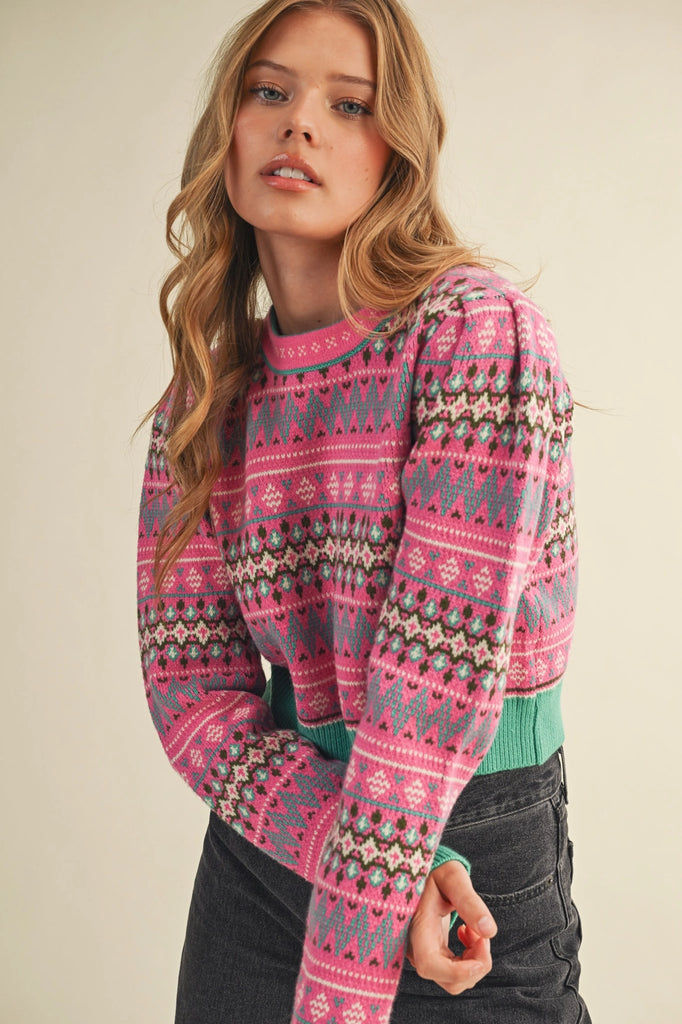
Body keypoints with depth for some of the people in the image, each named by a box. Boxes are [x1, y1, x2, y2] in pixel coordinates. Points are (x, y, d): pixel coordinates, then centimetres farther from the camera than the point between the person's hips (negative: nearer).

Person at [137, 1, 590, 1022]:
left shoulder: (477, 331, -17)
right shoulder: (203, 399, 0)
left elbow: (440, 670, -22)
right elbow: (188, 682, -3)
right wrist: (368, 857, -19)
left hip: (480, 865, -4)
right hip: (262, 853, 4)